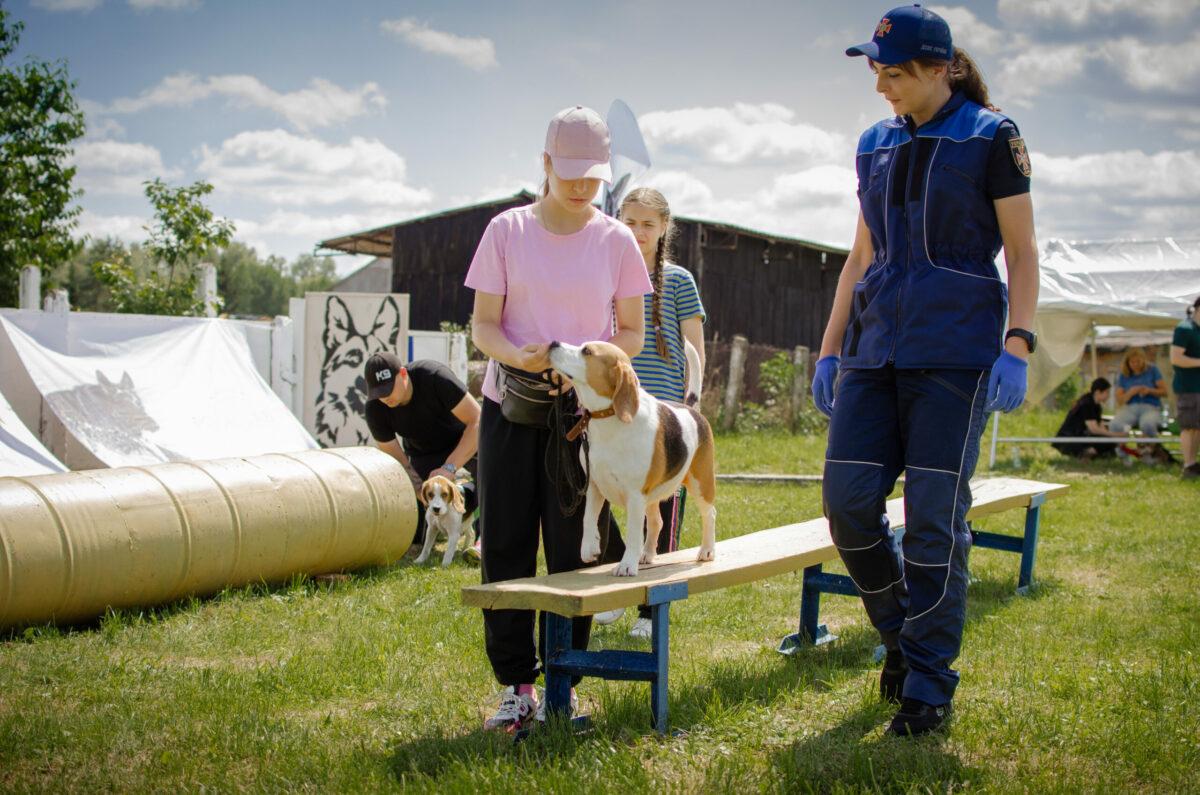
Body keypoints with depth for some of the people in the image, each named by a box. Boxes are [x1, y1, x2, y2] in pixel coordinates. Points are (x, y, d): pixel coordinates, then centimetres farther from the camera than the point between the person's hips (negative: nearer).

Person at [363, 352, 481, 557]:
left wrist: (450, 468, -40)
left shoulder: (434, 376, -36)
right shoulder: (376, 410, -25)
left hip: (464, 438, -3)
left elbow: (477, 420, -33)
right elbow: (398, 462, -17)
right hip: (425, 454, 3)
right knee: (414, 535, -3)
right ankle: (467, 494, 21)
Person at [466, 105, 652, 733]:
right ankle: (517, 684, 6)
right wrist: (517, 356, -20)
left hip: (584, 411, 0)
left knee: (574, 550, 0)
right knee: (506, 544, -1)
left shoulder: (615, 240, 4)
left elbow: (631, 332, 8)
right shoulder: (507, 230, 3)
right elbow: (483, 324, 2)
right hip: (511, 406, 0)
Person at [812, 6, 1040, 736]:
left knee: (935, 516, -6)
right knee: (848, 498, -3)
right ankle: (901, 629, 20)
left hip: (955, 347, -5)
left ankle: (929, 684, 4)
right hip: (875, 346, 5)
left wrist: (1018, 346, -14)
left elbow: (1022, 251, -3)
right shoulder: (876, 146, 14)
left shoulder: (991, 137, -1)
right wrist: (830, 350, 14)